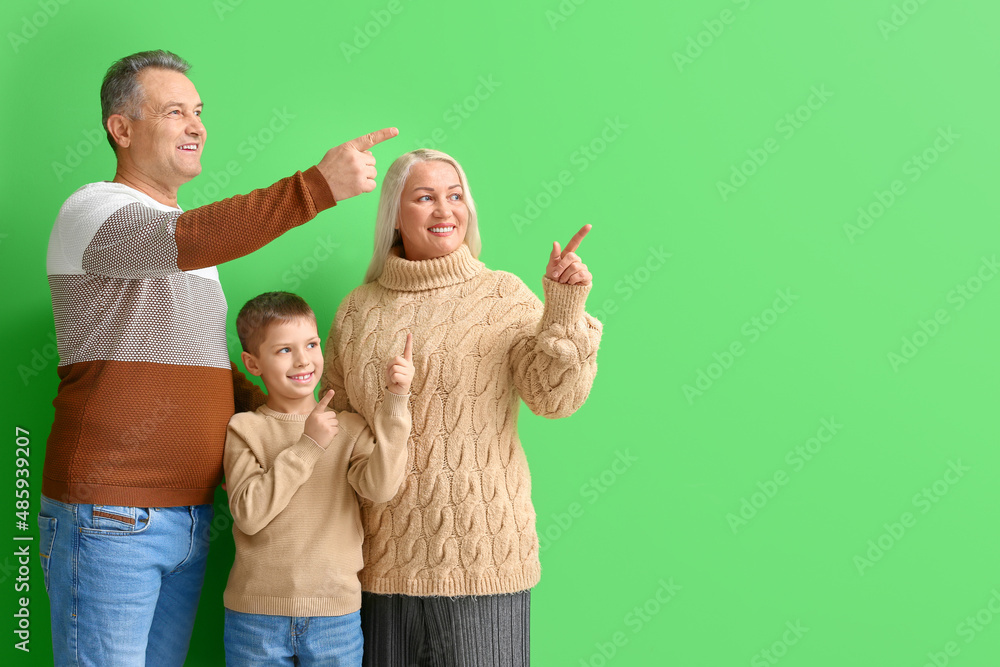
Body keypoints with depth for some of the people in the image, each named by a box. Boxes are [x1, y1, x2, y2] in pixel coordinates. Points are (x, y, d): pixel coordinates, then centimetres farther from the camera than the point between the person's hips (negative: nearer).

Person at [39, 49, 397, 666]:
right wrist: (318, 185, -37)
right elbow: (187, 243, -31)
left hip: (190, 518, 8)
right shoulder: (93, 211, -8)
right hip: (108, 518, -8)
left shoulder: (187, 230, 19)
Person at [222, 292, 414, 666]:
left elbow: (379, 487, -15)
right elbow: (248, 513, -13)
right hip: (256, 614, -1)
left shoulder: (349, 428, 3)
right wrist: (306, 446, -14)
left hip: (335, 613, 1)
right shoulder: (244, 429, -1)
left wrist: (395, 402, -20)